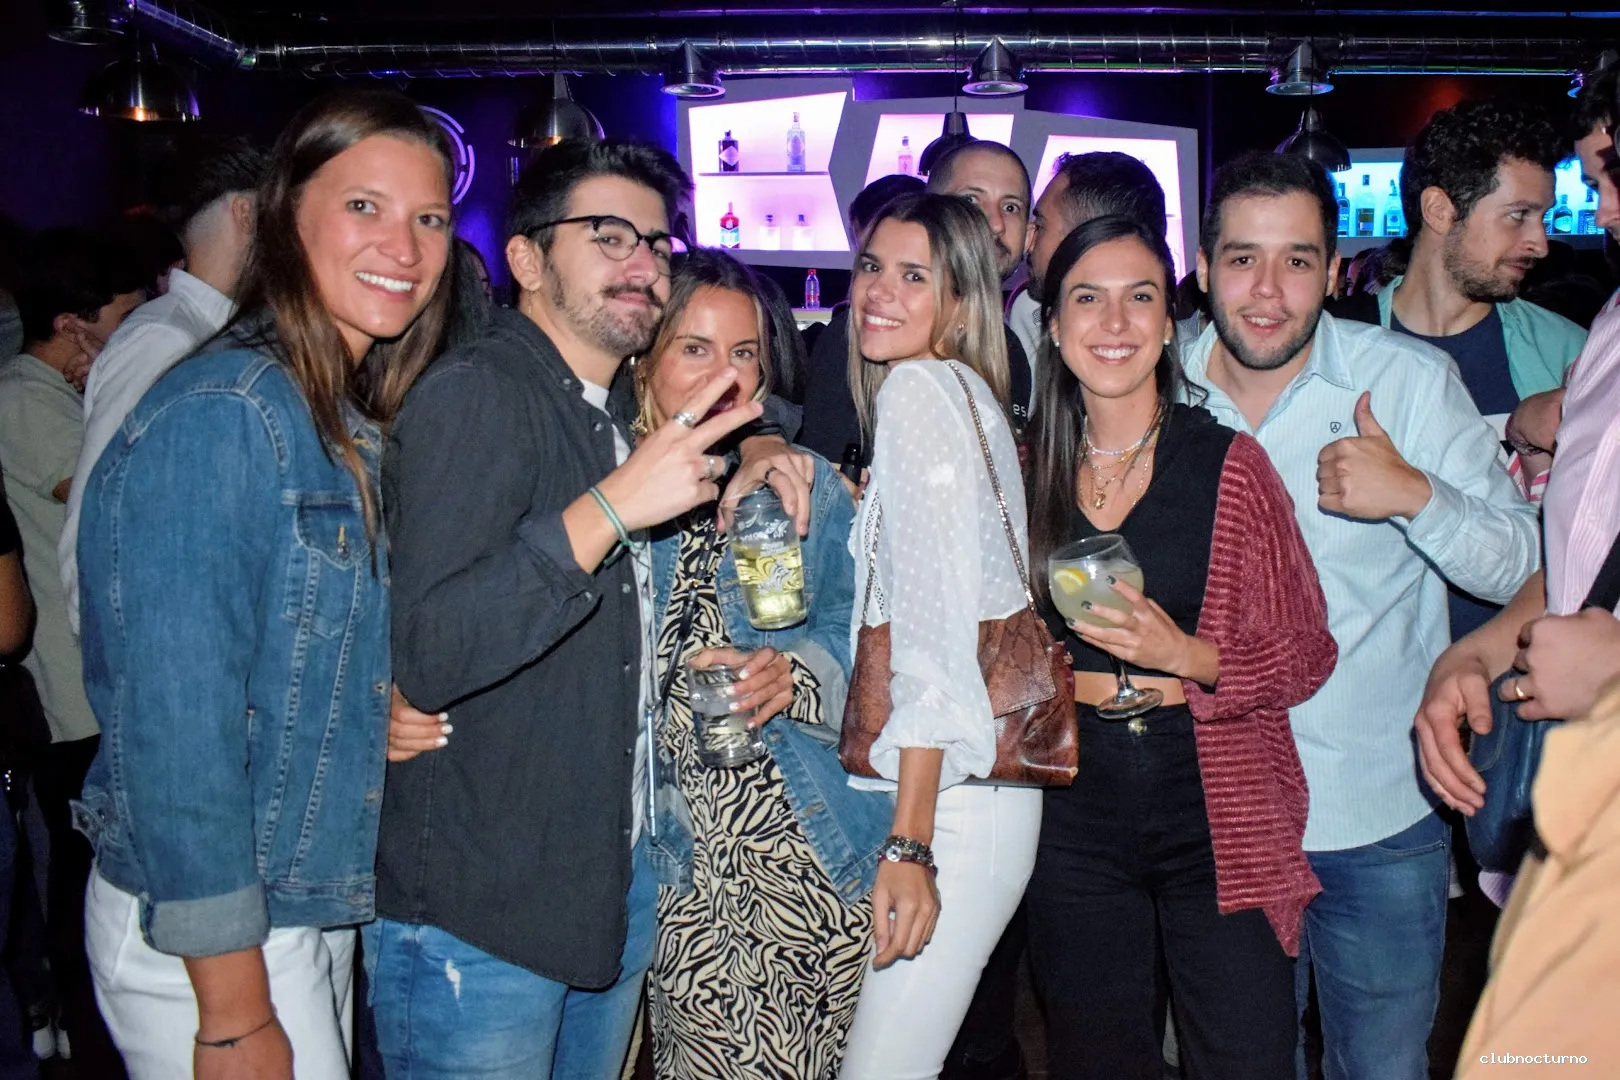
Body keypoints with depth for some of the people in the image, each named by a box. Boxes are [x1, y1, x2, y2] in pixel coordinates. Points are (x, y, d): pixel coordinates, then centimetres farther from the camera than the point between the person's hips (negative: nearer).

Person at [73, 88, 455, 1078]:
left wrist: (388, 715, -5)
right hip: (204, 943, -8)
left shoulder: (356, 424, 5)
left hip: (315, 910, 8)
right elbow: (176, 729, -23)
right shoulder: (217, 419, -21)